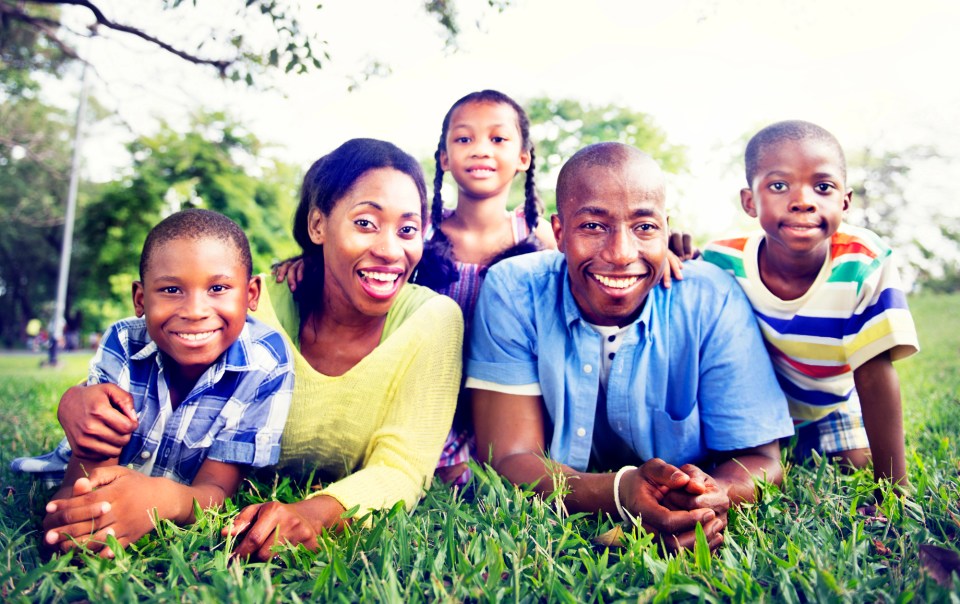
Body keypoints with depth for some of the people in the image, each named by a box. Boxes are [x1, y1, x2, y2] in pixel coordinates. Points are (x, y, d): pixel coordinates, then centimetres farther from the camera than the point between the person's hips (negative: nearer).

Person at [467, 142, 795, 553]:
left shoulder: (712, 302, -13)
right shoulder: (512, 293, -15)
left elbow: (759, 461, -9)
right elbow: (508, 460, -16)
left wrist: (707, 497, -33)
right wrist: (621, 494, -35)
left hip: (680, 548, 2)